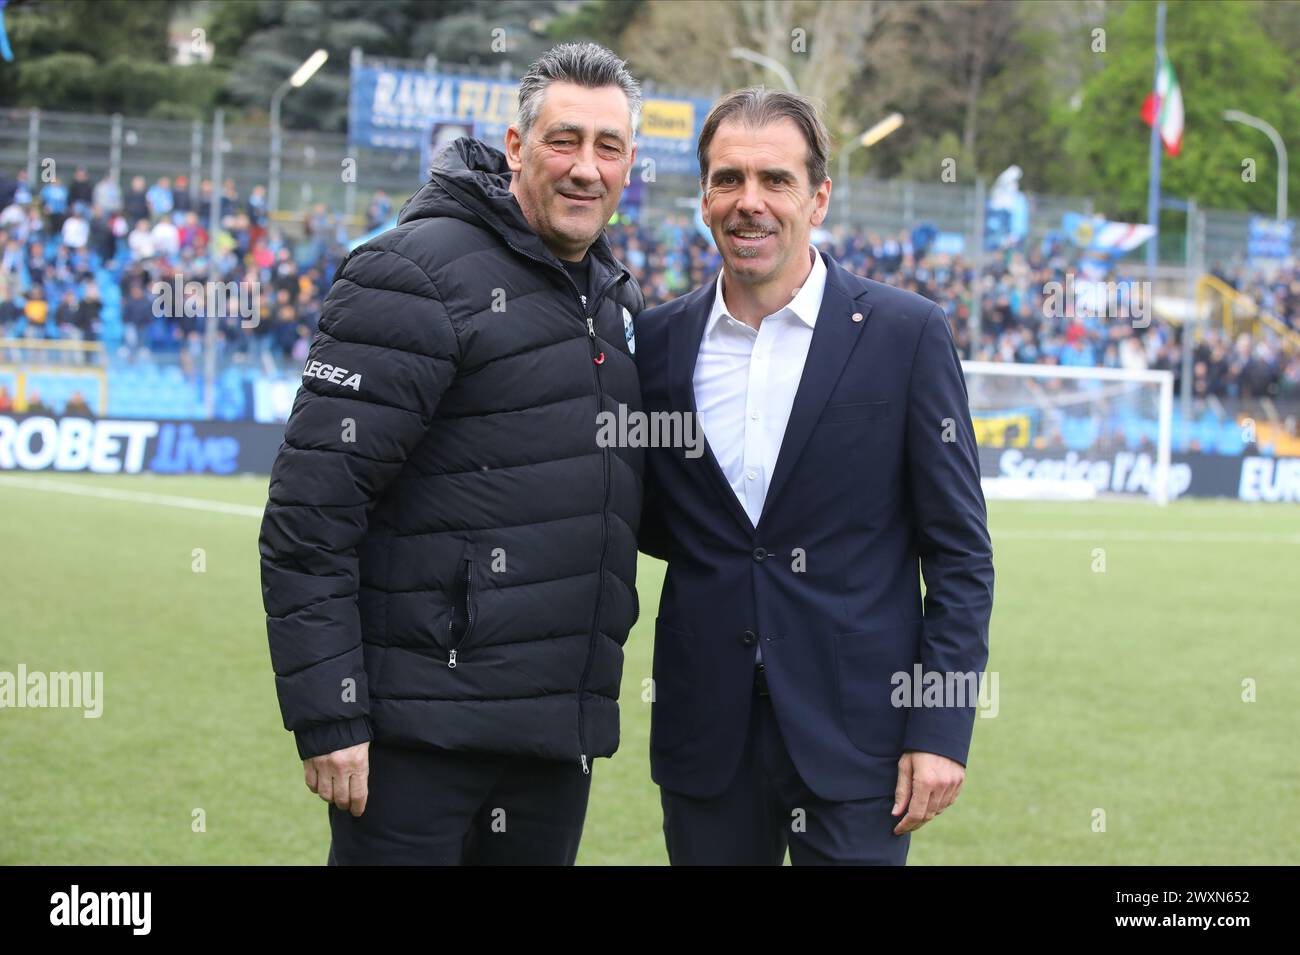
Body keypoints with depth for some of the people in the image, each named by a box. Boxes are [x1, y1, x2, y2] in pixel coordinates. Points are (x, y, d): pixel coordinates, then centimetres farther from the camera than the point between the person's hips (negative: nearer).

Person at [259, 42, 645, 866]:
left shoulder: (617, 298, 15)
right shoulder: (418, 274, -9)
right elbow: (311, 509, -14)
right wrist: (327, 717, -18)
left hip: (560, 733, 7)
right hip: (422, 728, -7)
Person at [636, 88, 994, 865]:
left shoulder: (906, 334, -3)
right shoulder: (660, 340, 6)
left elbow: (959, 551, -3)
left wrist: (942, 732, -9)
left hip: (854, 736, -3)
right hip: (706, 737, 3)